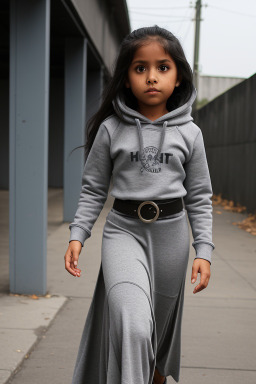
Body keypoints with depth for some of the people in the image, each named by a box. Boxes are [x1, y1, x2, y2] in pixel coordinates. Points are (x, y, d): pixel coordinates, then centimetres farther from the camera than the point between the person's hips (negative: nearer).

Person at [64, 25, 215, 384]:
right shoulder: (111, 129, -1)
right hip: (124, 229, -2)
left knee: (162, 319, 15)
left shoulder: (189, 133, 1)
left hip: (170, 233, 2)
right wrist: (77, 235, -5)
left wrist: (204, 250, -1)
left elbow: (199, 197, 4)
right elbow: (93, 189, 4)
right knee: (131, 324, -23)